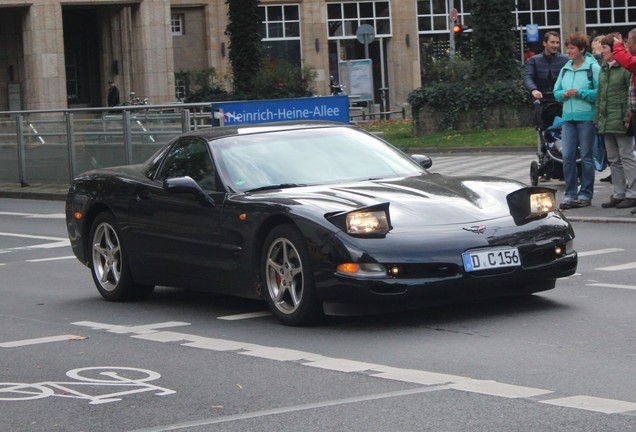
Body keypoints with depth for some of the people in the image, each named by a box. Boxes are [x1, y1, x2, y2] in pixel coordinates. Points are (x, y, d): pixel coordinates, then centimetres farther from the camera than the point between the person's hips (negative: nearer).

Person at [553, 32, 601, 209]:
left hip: (586, 117, -5)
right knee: (568, 156, 0)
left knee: (586, 156, 3)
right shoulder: (565, 69, 14)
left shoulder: (593, 67, -5)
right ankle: (570, 194, 5)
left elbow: (600, 92, -12)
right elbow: (556, 91, 18)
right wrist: (563, 94, -3)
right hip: (568, 118, 5)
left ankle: (585, 194, 10)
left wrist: (580, 93, -17)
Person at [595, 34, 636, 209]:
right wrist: (598, 117, 15)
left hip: (621, 120, -8)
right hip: (606, 121, 8)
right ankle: (618, 194, 17)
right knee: (613, 160, 11)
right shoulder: (603, 68, 16)